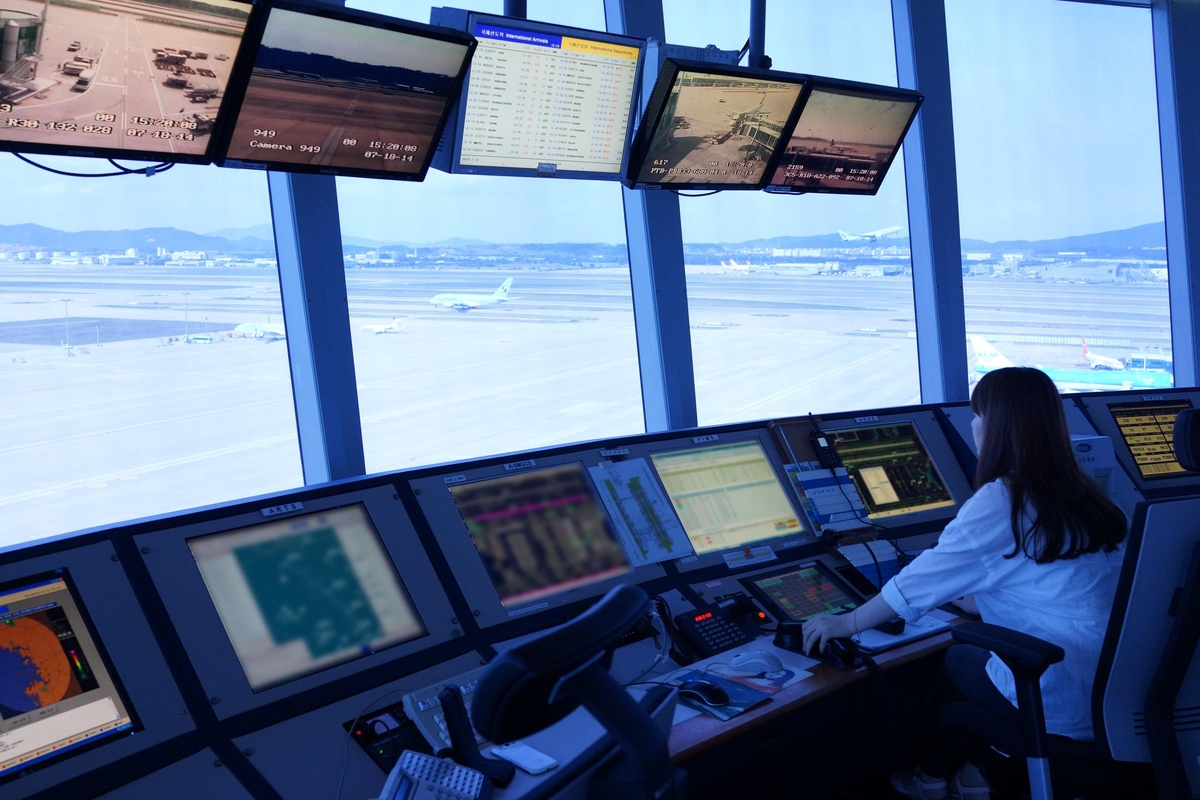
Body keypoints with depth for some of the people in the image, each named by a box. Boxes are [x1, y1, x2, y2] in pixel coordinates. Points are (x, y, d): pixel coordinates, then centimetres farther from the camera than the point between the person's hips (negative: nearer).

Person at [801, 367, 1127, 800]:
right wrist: (954, 595, 27)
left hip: (1059, 705, -6)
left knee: (953, 660, 18)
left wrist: (845, 623, 3)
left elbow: (922, 580, -9)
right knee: (973, 650, 22)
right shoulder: (1081, 494, 7)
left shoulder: (999, 501, -15)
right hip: (1113, 689, 6)